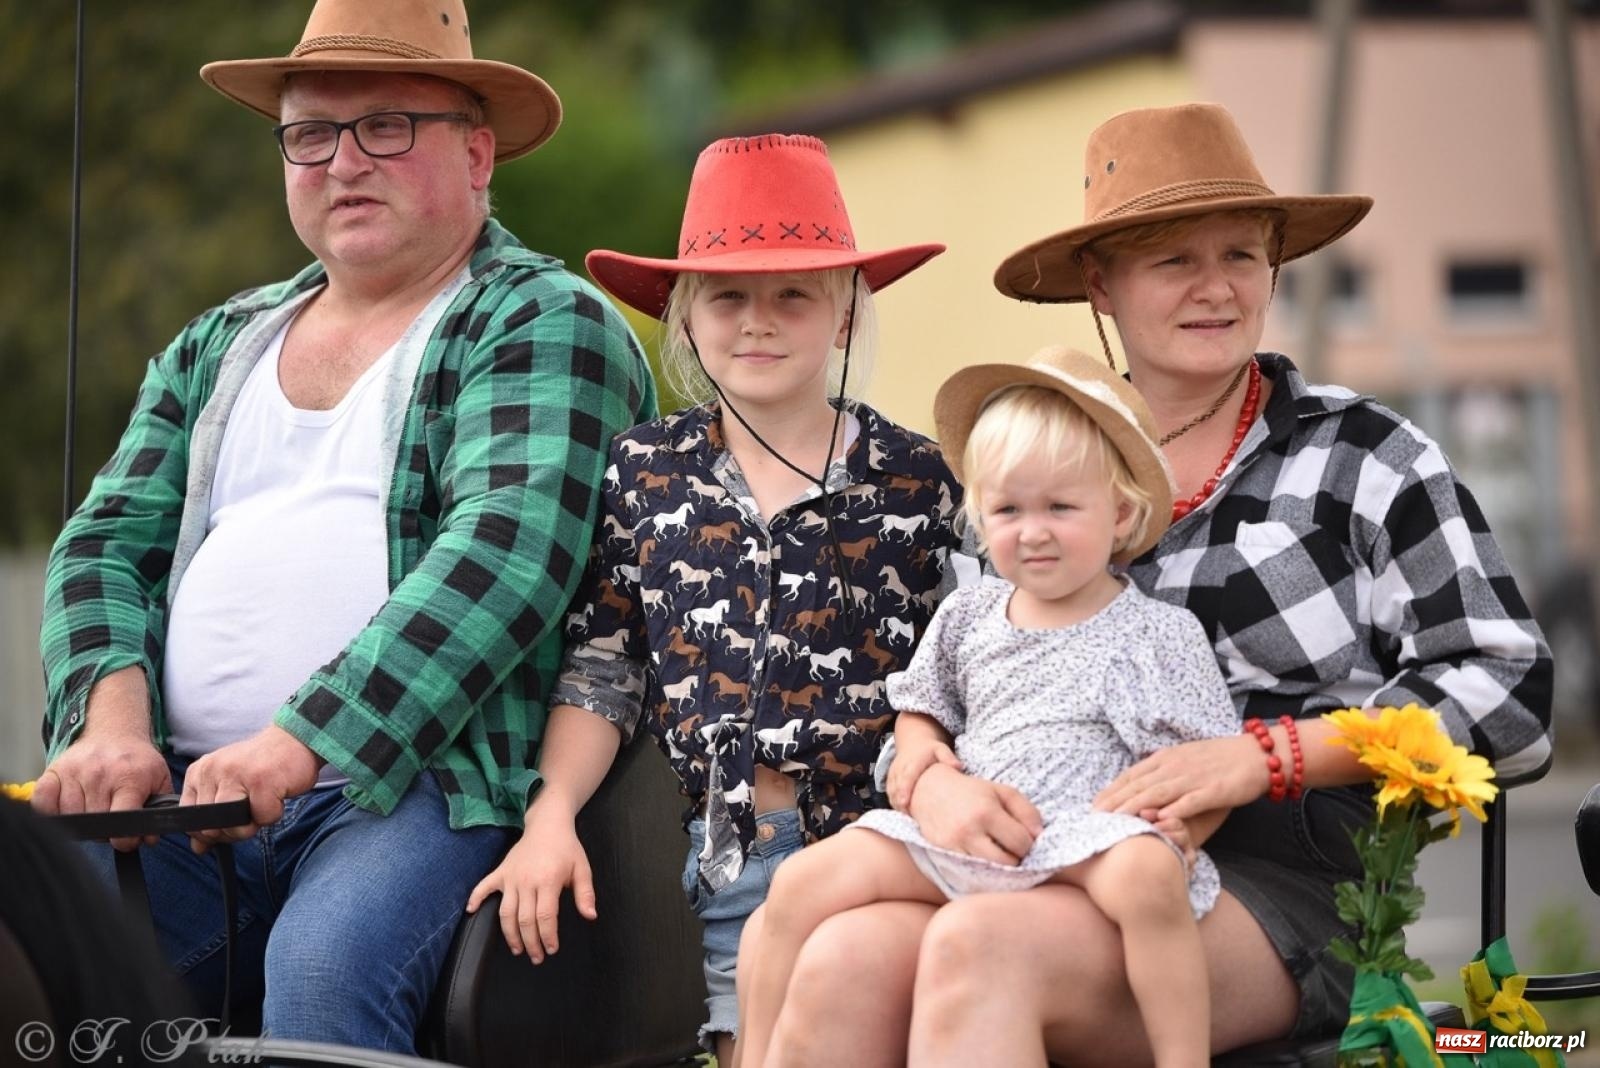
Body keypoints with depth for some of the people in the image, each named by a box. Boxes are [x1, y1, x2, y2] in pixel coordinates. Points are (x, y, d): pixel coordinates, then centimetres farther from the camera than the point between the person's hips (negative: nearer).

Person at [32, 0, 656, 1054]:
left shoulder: (545, 324, 3)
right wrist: (113, 720, -6)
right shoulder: (216, 348, 24)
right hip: (178, 791, 5)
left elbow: (501, 558, -12)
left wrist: (293, 747, -21)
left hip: (411, 783, -5)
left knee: (324, 968, -33)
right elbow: (107, 544, 17)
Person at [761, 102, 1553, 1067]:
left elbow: (1510, 688, -1)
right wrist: (937, 785, -8)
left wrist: (1260, 756, -12)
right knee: (842, 965, -30)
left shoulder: (1362, 456, 7)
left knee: (980, 947, -34)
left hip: (1287, 887, -3)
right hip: (1065, 878, 4)